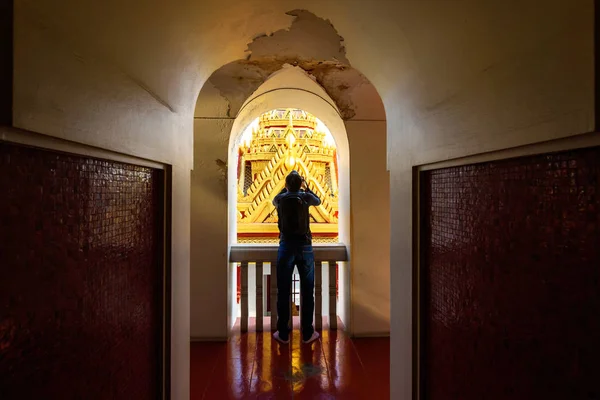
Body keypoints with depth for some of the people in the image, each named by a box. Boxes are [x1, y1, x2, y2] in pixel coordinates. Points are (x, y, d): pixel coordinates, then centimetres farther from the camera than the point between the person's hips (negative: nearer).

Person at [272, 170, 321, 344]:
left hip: (286, 246, 0)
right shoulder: (305, 196, 0)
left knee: (283, 292, 7)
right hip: (305, 246, 0)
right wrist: (306, 187, 32)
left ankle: (283, 333, 15)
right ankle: (308, 333, 16)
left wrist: (286, 188, 34)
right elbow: (318, 201, 22)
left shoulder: (280, 198, 2)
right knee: (307, 291, 8)